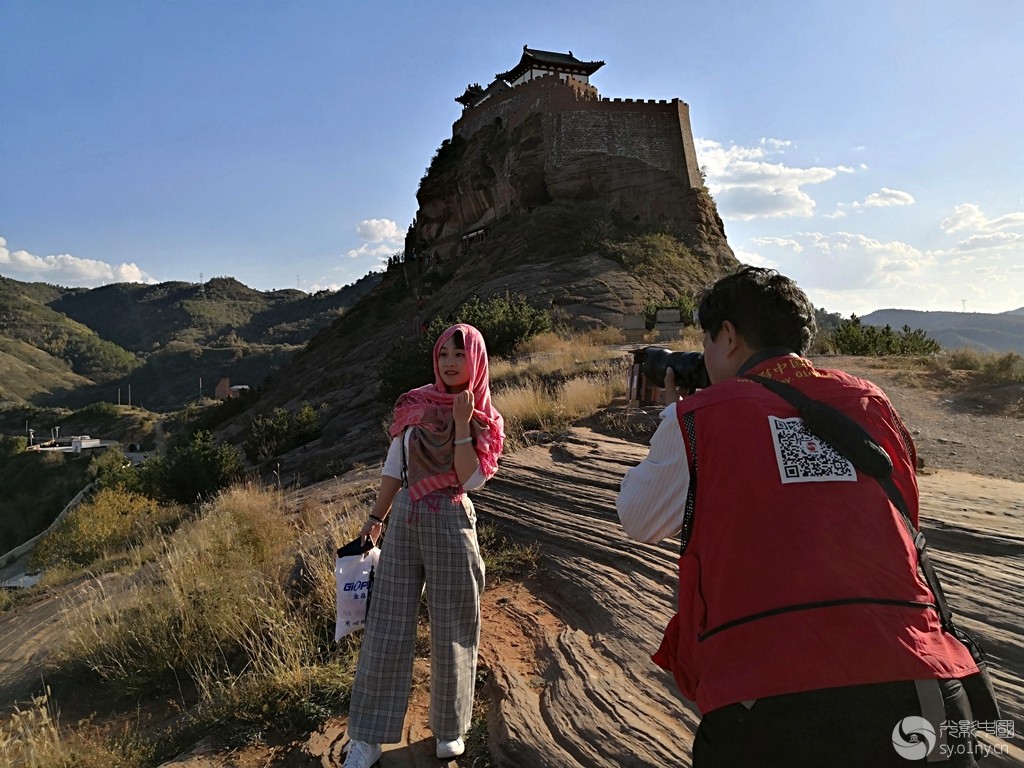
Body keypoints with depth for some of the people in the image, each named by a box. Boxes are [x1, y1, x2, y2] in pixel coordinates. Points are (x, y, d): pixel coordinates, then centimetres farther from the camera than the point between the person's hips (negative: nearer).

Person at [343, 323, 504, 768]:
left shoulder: (485, 422, 0)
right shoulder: (414, 405, 3)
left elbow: (471, 479, -12)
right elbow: (393, 467, 9)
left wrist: (462, 423, -17)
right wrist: (376, 518, 10)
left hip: (451, 524, -1)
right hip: (404, 520, 2)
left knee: (452, 629, 8)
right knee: (387, 626, 5)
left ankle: (449, 728, 30)